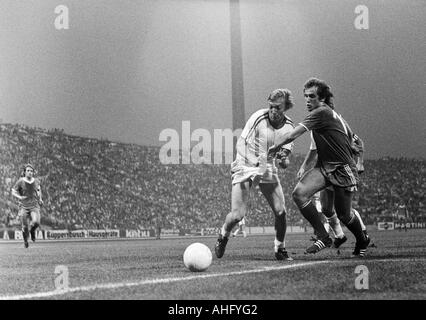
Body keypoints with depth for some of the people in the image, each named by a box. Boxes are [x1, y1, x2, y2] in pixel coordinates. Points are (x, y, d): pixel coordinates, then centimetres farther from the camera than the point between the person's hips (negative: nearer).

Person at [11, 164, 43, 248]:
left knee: (36, 222, -23)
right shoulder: (20, 182, -10)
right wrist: (19, 197, -21)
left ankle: (32, 230, 15)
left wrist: (40, 199, 9)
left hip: (34, 206, 1)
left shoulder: (36, 181, -1)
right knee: (25, 227, 0)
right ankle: (25, 240, 36)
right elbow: (13, 192, -1)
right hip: (24, 206, -1)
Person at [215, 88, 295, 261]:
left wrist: (283, 159, -20)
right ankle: (223, 235, 19)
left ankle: (280, 249, 15)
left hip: (268, 171, 4)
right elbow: (240, 143, -9)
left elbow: (285, 154, 5)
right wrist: (252, 160, -24)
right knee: (238, 214, -14)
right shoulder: (258, 118, -13)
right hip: (246, 167, -4)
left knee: (280, 211, -8)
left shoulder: (288, 127, 0)